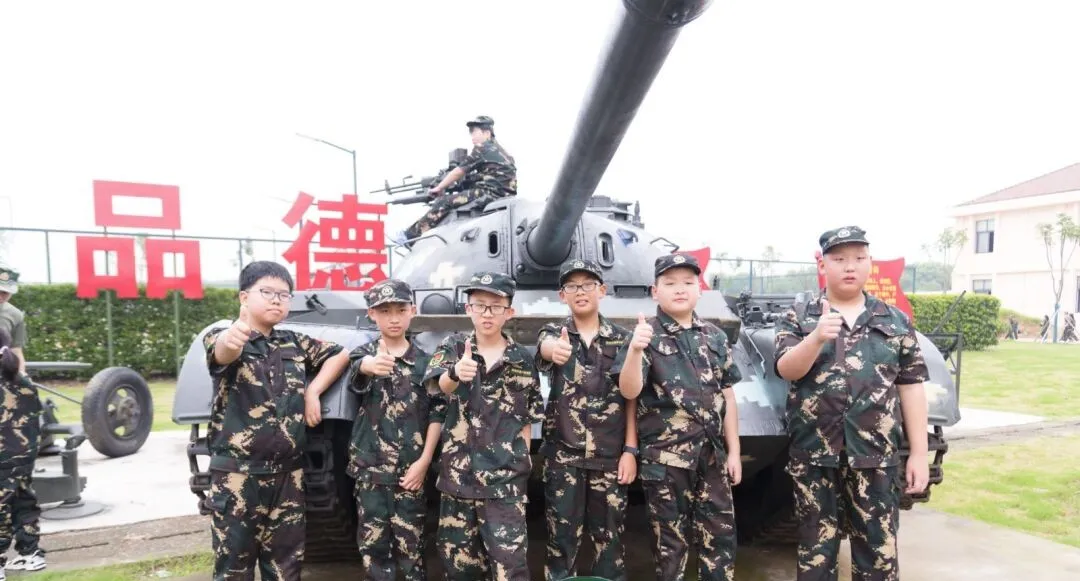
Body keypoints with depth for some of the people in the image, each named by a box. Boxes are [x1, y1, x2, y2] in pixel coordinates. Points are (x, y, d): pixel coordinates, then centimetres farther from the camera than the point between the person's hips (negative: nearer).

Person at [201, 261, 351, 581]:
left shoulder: (295, 343, 9)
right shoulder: (223, 337, -6)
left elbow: (341, 354, 17)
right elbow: (222, 352, -30)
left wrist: (313, 392, 2)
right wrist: (231, 338, -55)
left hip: (289, 474, 5)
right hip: (238, 474, -4)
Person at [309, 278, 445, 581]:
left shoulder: (425, 361, 2)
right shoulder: (364, 353, -1)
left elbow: (437, 412, 0)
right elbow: (357, 369, -26)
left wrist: (425, 460, -8)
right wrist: (370, 365, -50)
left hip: (412, 468, 0)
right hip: (370, 466, 0)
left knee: (411, 542, 4)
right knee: (373, 542, 7)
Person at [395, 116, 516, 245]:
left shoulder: (483, 149, -4)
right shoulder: (500, 150, 22)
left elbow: (458, 173, -1)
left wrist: (438, 189, 10)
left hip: (490, 193, -10)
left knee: (444, 202, -7)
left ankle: (410, 235, -5)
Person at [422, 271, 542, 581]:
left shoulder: (522, 358, 2)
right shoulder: (453, 346, 0)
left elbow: (527, 417, 10)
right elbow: (438, 384, -22)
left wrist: (522, 459, 1)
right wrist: (456, 373, -44)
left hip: (505, 475, -1)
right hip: (458, 471, 1)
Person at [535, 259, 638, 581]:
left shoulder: (623, 339, 2)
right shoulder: (553, 334, 0)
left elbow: (631, 398, 1)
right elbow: (546, 347, -26)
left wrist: (630, 450, -6)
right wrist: (555, 350, -50)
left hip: (610, 455, 1)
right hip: (563, 454, 0)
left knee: (609, 538, 10)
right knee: (561, 538, 5)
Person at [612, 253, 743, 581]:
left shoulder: (715, 337, 8)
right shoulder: (647, 336, -5)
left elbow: (727, 396, 11)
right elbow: (629, 391, -17)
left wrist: (734, 451, 8)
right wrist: (635, 350, -34)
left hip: (712, 455, 4)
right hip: (665, 457, -4)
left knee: (720, 537, 11)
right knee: (670, 542, 8)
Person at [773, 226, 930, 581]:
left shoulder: (897, 322, 7)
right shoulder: (797, 318, 3)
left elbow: (911, 388, 6)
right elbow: (786, 370, -11)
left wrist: (919, 454, 2)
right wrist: (816, 338, -29)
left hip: (876, 457, 1)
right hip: (813, 455, -1)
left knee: (879, 552, 7)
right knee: (815, 550, 10)